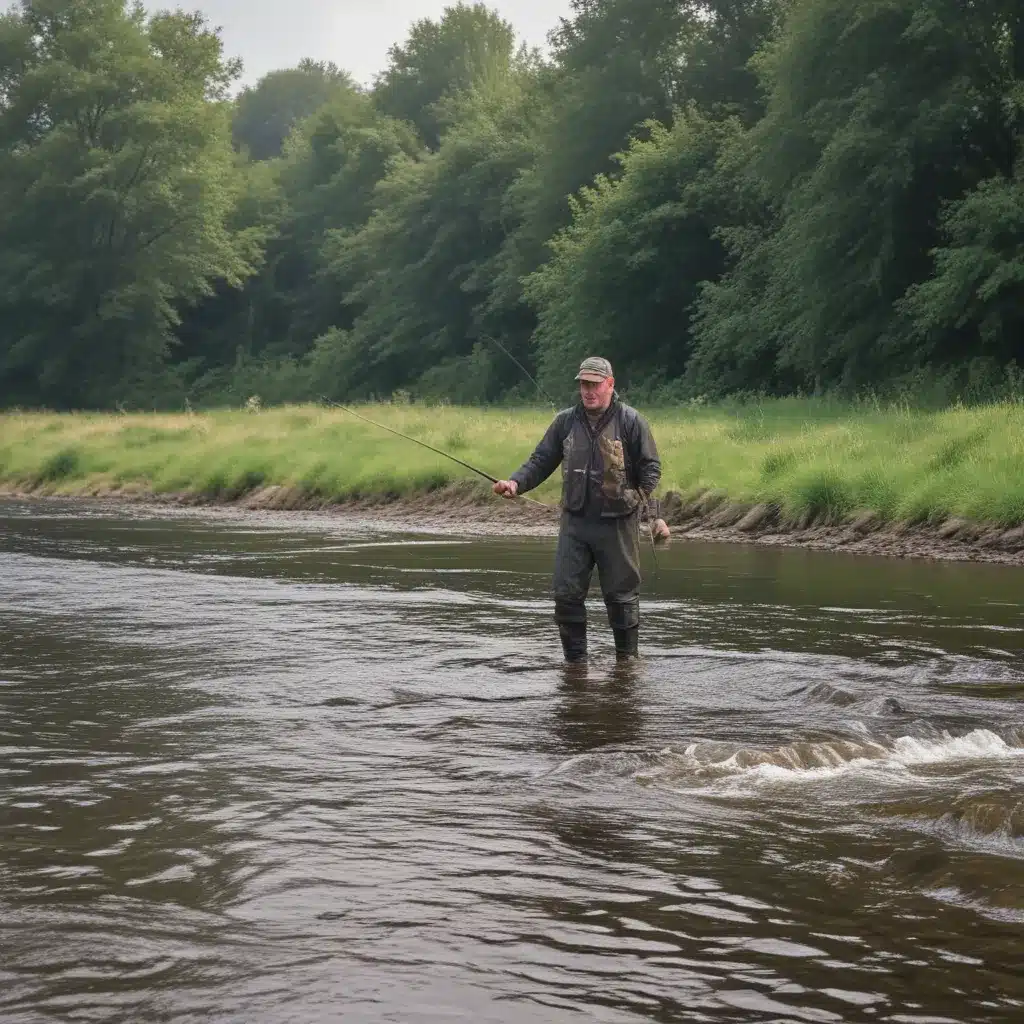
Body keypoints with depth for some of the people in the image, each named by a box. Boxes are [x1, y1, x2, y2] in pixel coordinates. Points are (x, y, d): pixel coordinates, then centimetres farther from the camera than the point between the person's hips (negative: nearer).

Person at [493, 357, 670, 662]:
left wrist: (655, 515, -8)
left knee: (622, 596, 5)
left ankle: (627, 659, 18)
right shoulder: (566, 421, 6)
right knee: (566, 594, 0)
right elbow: (541, 461, 8)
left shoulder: (630, 421, -4)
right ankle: (575, 660, 11)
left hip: (617, 524, -3)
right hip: (574, 522, 3)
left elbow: (650, 469, -3)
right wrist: (516, 482, -9)